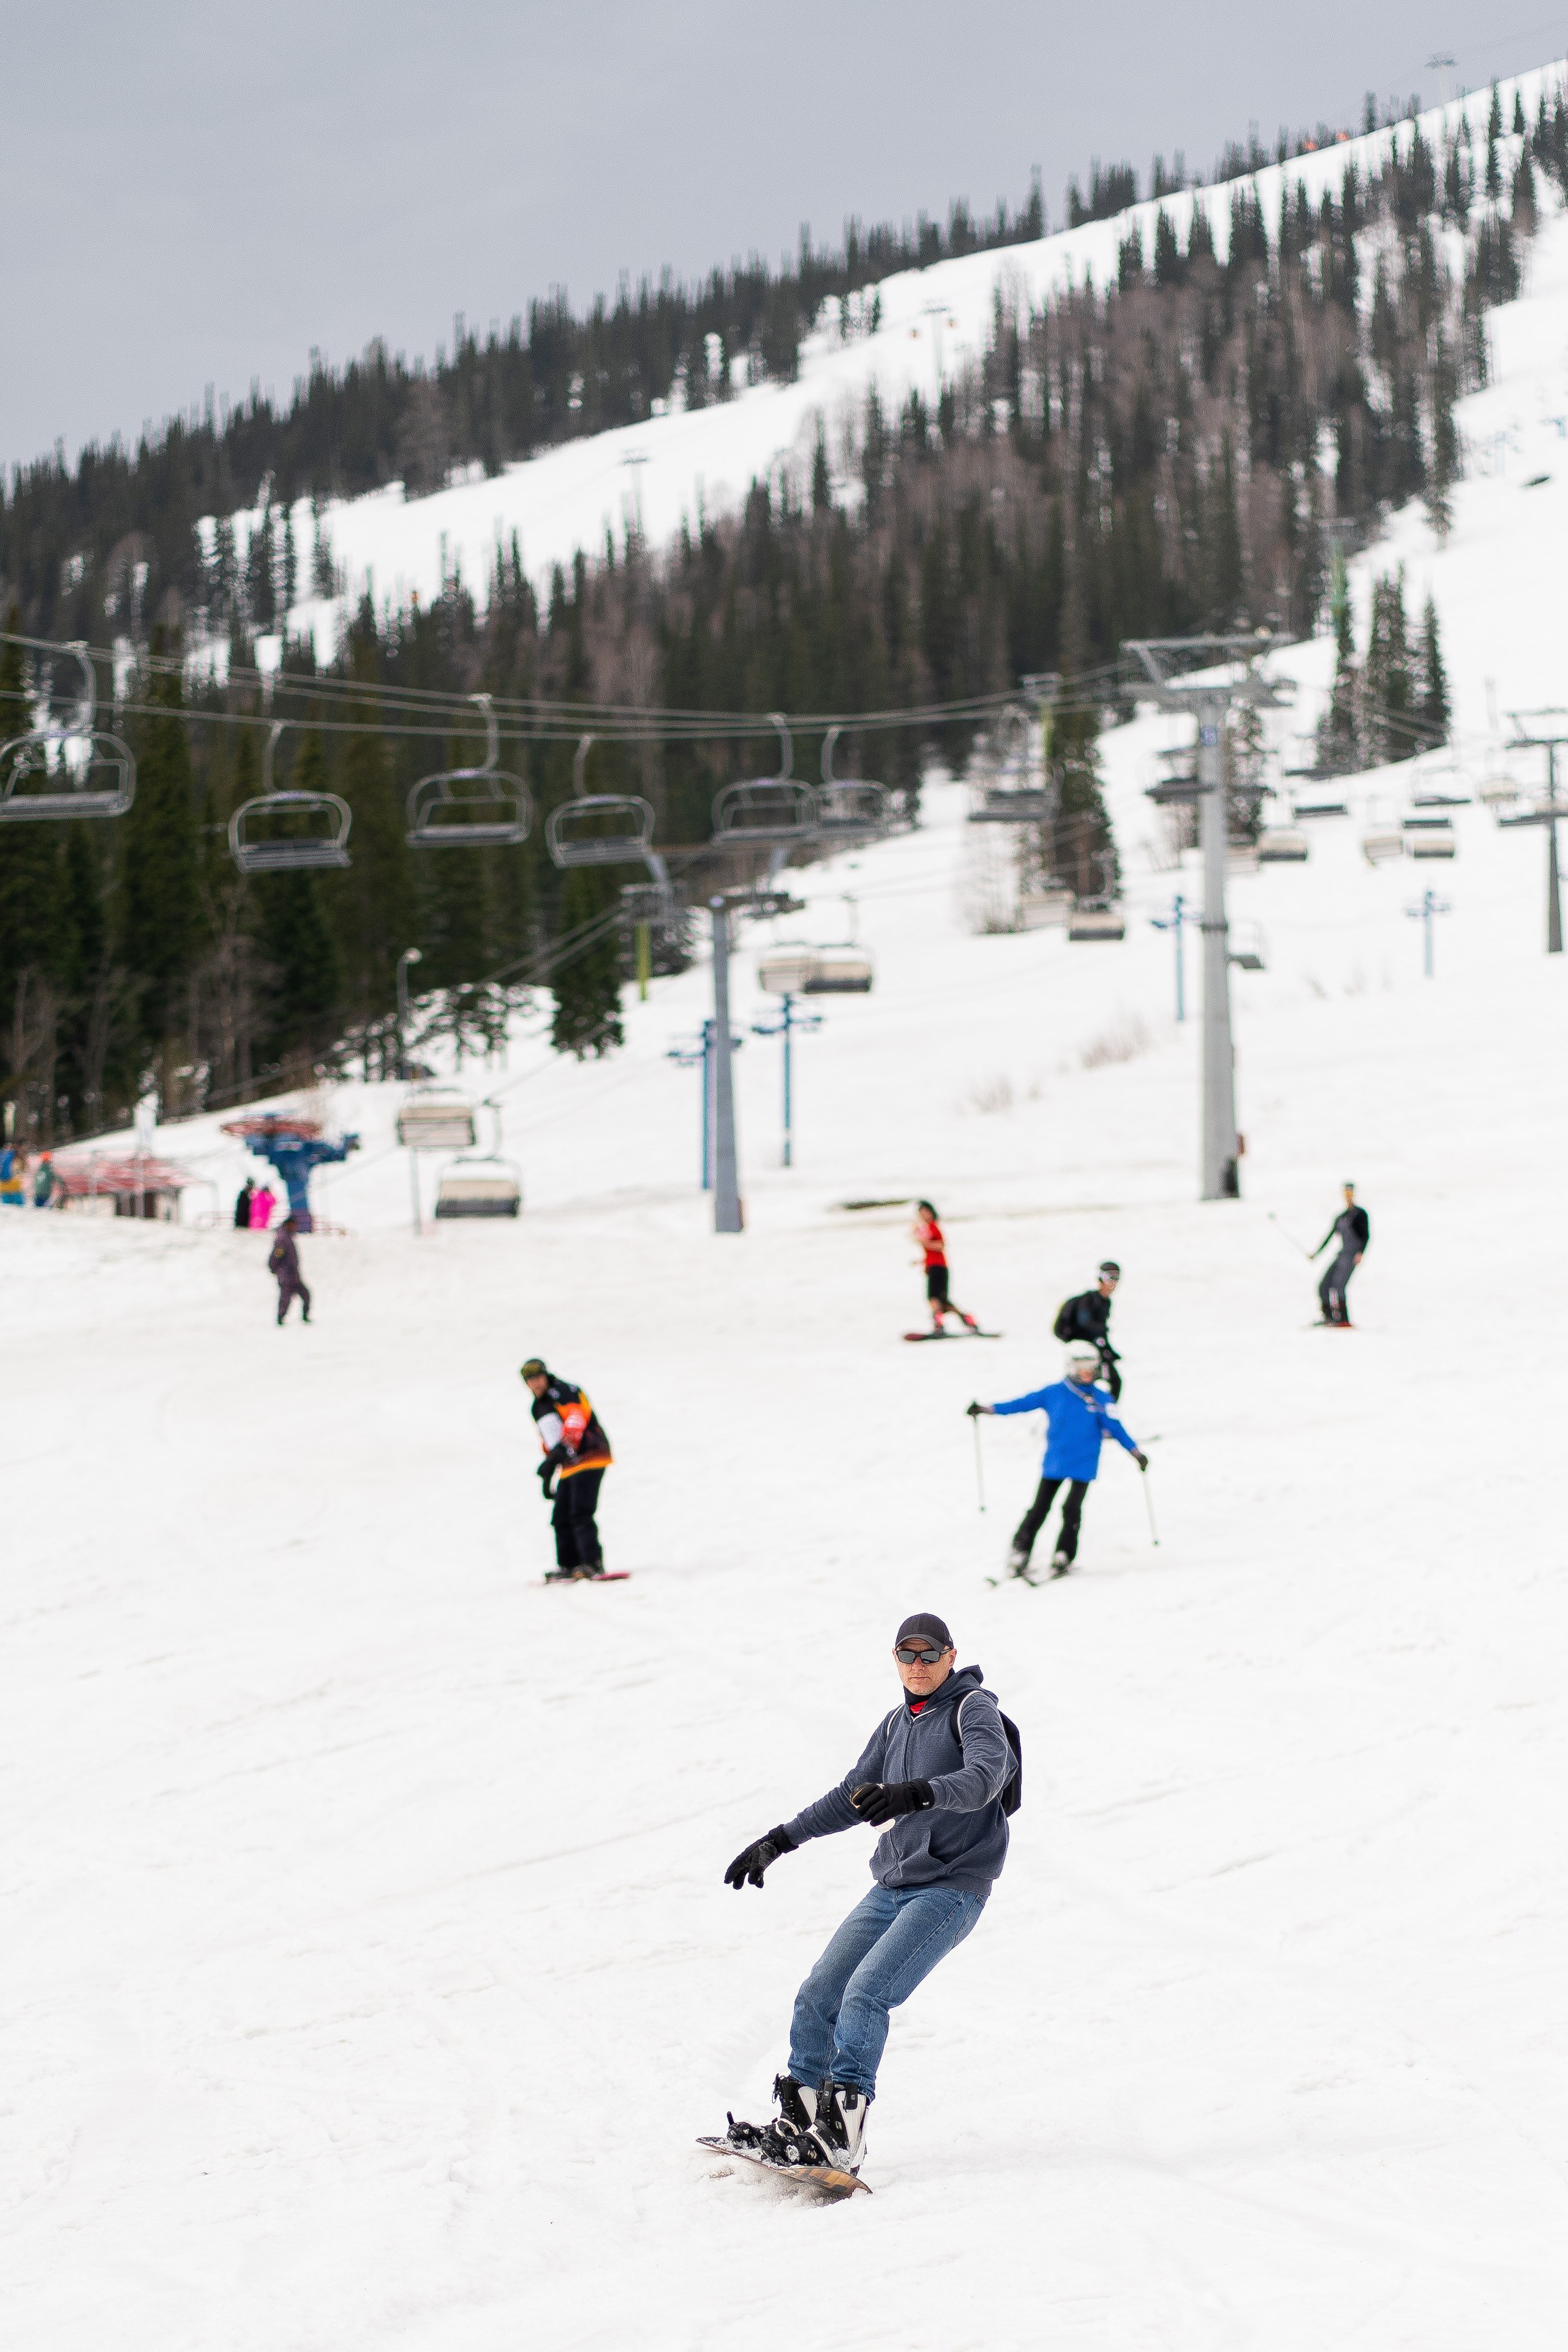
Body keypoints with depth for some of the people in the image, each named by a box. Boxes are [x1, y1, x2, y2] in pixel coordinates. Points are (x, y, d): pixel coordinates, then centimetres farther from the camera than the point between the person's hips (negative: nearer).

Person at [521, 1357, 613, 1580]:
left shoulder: (565, 1392, -7)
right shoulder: (538, 1407, 21)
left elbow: (576, 1420, -24)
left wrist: (564, 1449, -38)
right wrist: (547, 1475, 28)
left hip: (589, 1458, -10)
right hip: (568, 1467, 10)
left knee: (580, 1514, -19)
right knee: (561, 1519, 7)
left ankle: (593, 1563, -21)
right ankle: (568, 1566, 13)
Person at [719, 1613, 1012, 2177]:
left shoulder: (974, 1709, -7)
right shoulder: (897, 1724, 16)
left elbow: (982, 1779, -26)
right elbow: (853, 1797, 25)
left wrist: (913, 1793, -43)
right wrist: (777, 1842, 22)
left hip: (951, 1888, -8)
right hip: (893, 1886, 8)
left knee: (866, 1992, -22)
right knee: (819, 1995, -1)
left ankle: (841, 2136, -26)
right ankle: (797, 2119, 6)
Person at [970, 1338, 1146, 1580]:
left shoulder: (1101, 1400, 2)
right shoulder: (1054, 1393, 2)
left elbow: (1116, 1428, 6)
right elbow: (1022, 1403, 5)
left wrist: (1136, 1452, 0)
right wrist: (986, 1409, 3)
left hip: (1084, 1466, -1)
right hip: (1053, 1464, 1)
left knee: (1072, 1509, -12)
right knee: (1039, 1510, 1)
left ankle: (1063, 1557, 0)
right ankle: (1019, 1553, 11)